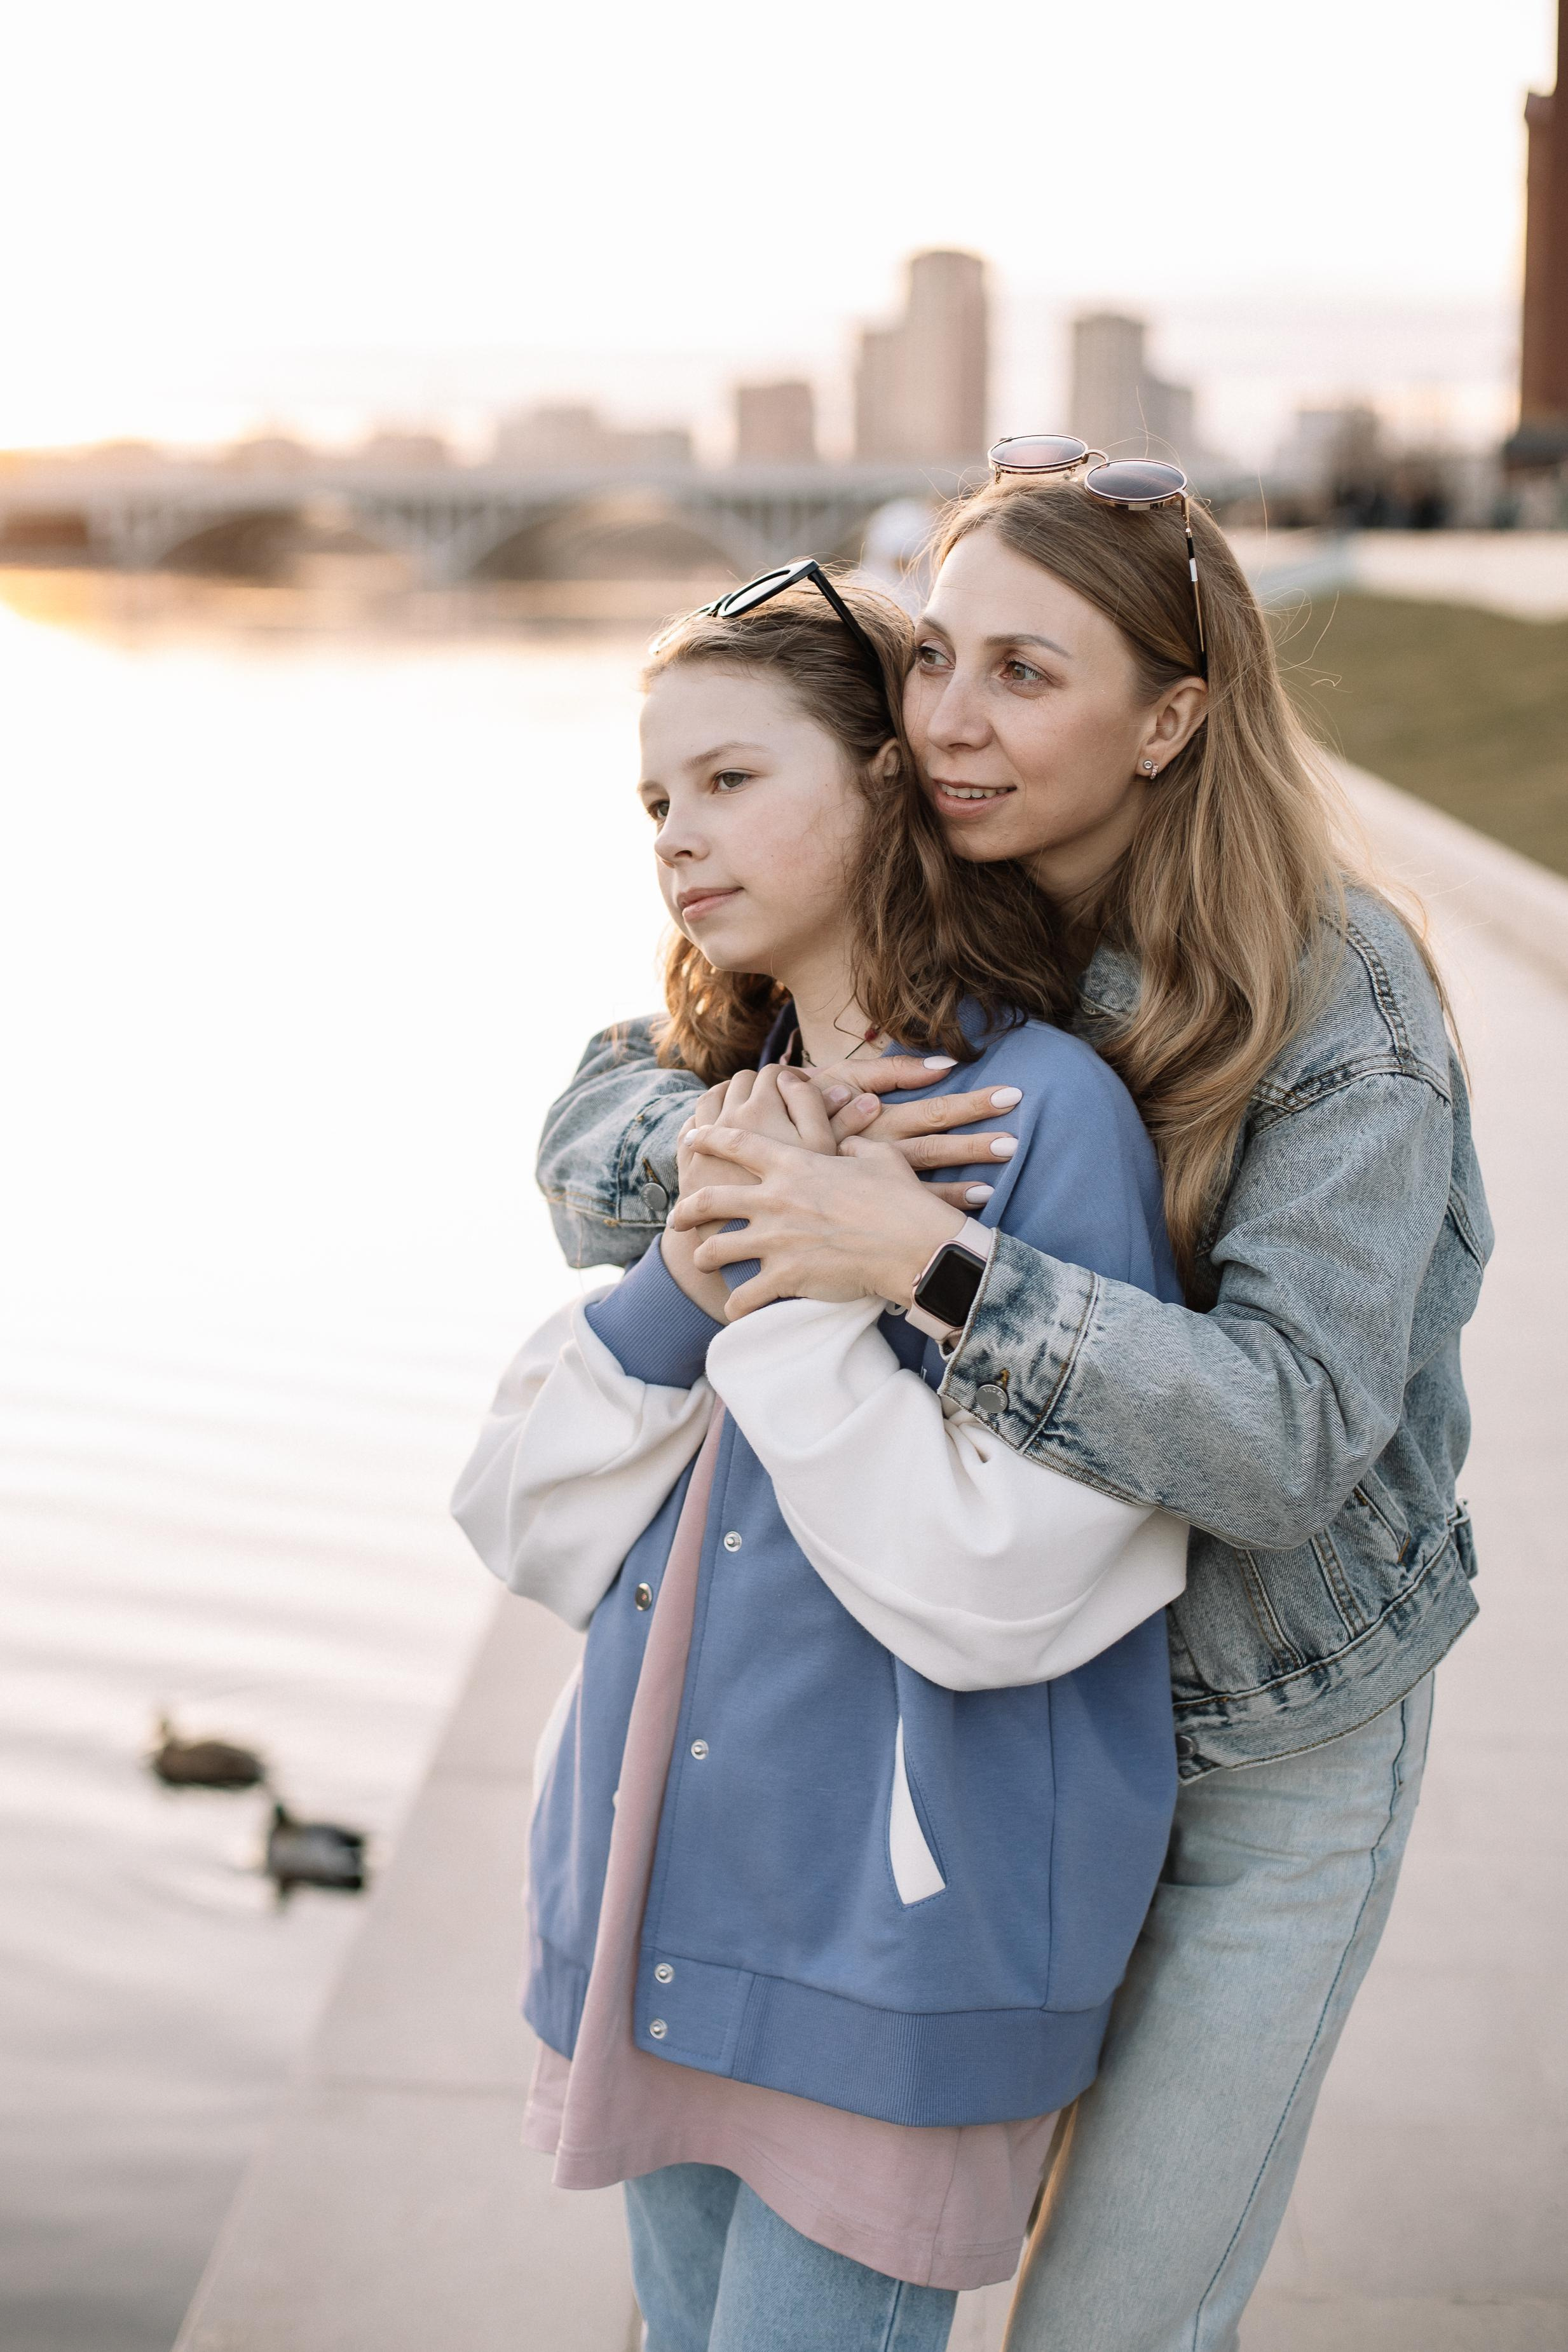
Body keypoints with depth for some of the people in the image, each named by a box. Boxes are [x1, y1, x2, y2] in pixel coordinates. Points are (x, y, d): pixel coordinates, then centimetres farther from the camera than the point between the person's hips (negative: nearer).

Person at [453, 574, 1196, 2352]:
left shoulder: (1046, 1114, -14)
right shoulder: (720, 1124, 6)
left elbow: (999, 1586, -21)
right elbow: (525, 1522, 1)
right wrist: (687, 1279, -14)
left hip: (900, 1933, -6)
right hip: (662, 1909, 6)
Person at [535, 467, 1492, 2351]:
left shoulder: (1340, 1004, -23)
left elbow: (1290, 1438, -31)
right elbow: (591, 1141, -7)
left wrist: (930, 1258, -40)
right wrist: (742, 1131, -30)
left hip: (1273, 1750, -5)